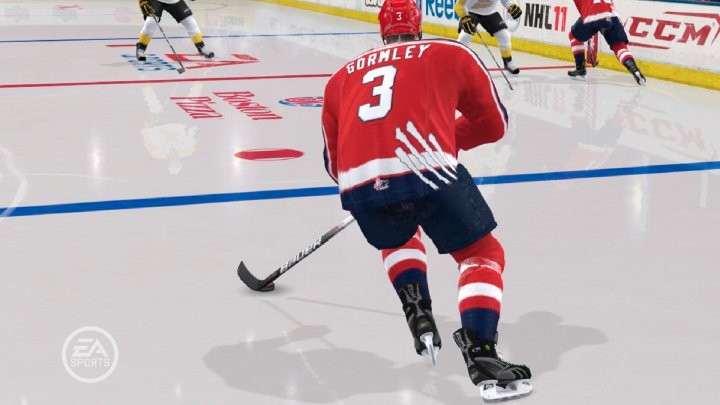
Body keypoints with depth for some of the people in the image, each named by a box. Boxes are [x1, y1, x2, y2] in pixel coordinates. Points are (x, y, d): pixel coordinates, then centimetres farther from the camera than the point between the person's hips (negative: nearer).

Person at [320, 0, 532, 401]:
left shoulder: (342, 76, 28)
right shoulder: (452, 53, 21)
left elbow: (334, 162, 30)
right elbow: (493, 123, 28)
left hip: (360, 183, 4)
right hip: (426, 170, -3)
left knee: (399, 241, 36)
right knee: (483, 255, 16)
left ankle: (417, 311, 18)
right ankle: (481, 356, 0)